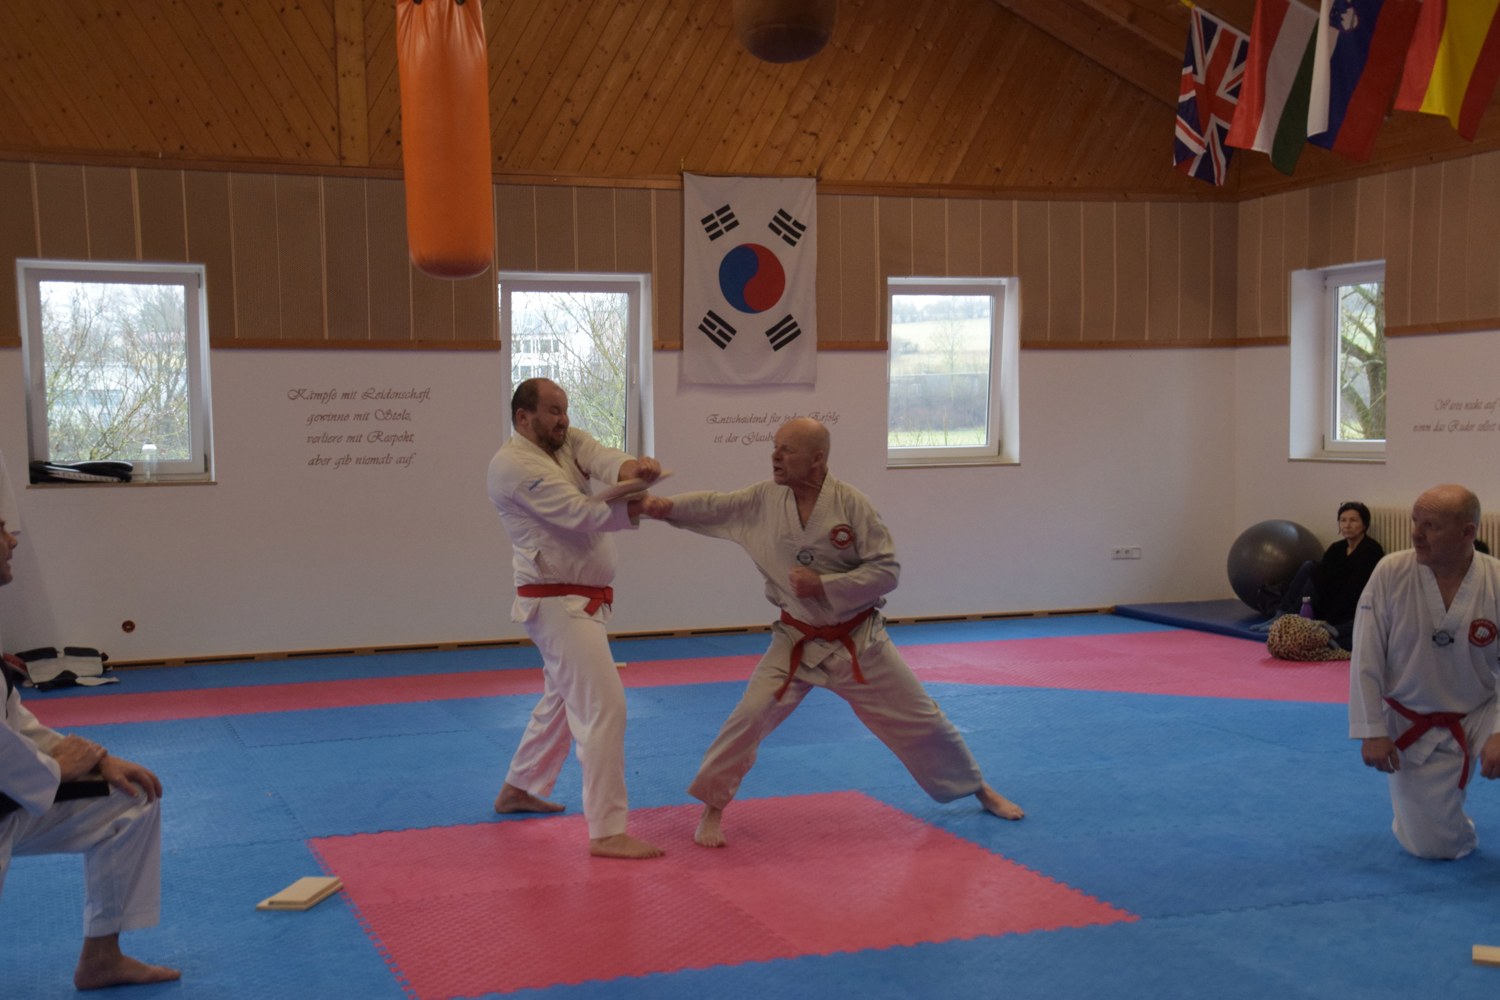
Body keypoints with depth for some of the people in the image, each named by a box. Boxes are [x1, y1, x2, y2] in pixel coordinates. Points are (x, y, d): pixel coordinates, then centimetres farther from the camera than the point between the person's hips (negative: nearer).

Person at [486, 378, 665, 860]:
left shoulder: (568, 442, 8)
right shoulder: (514, 464, -16)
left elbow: (603, 460, -13)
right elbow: (578, 512, -25)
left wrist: (635, 469, -35)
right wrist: (635, 509, -20)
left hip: (581, 599, 10)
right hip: (558, 603, -10)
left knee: (563, 700, 24)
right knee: (603, 707, -15)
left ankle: (518, 789, 42)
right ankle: (607, 833, -12)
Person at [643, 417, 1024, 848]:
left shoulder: (851, 504, -18)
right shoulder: (763, 500, -7)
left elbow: (886, 569, -17)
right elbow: (712, 506, -10)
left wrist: (823, 584, -25)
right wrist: (668, 505, -28)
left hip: (859, 641, -1)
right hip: (797, 641, 2)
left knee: (920, 720, 9)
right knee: (749, 718, -14)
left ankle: (979, 789, 32)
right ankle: (712, 807, 4)